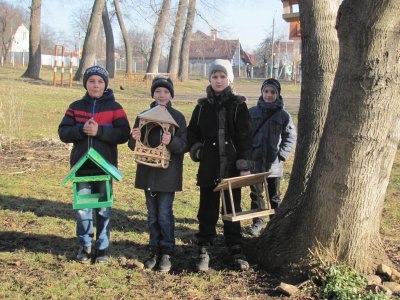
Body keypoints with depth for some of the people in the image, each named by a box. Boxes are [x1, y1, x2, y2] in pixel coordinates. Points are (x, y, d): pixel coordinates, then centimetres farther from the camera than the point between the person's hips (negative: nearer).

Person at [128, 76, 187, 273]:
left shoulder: (178, 117, -2)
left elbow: (184, 145, -8)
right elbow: (133, 146, 9)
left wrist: (171, 142, -28)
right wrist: (135, 138, -14)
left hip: (168, 173, -3)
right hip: (148, 173, 4)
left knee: (165, 214, -3)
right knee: (152, 214, 11)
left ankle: (166, 253, 7)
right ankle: (154, 250, 21)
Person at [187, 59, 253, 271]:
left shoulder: (238, 105, 0)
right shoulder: (203, 106, 8)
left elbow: (245, 137, -4)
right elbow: (192, 132, 16)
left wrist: (244, 166, -10)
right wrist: (197, 150, -1)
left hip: (231, 166, -2)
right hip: (208, 167, 2)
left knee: (233, 210, 6)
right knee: (207, 210, 6)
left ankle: (235, 252, 17)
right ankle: (203, 251, 14)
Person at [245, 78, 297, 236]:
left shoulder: (283, 115, -1)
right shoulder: (252, 112, 2)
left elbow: (291, 136, 3)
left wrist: (281, 155, -5)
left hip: (274, 163, -1)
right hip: (255, 161, 1)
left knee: (274, 195, 9)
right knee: (256, 193, 7)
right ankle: (258, 222, 17)